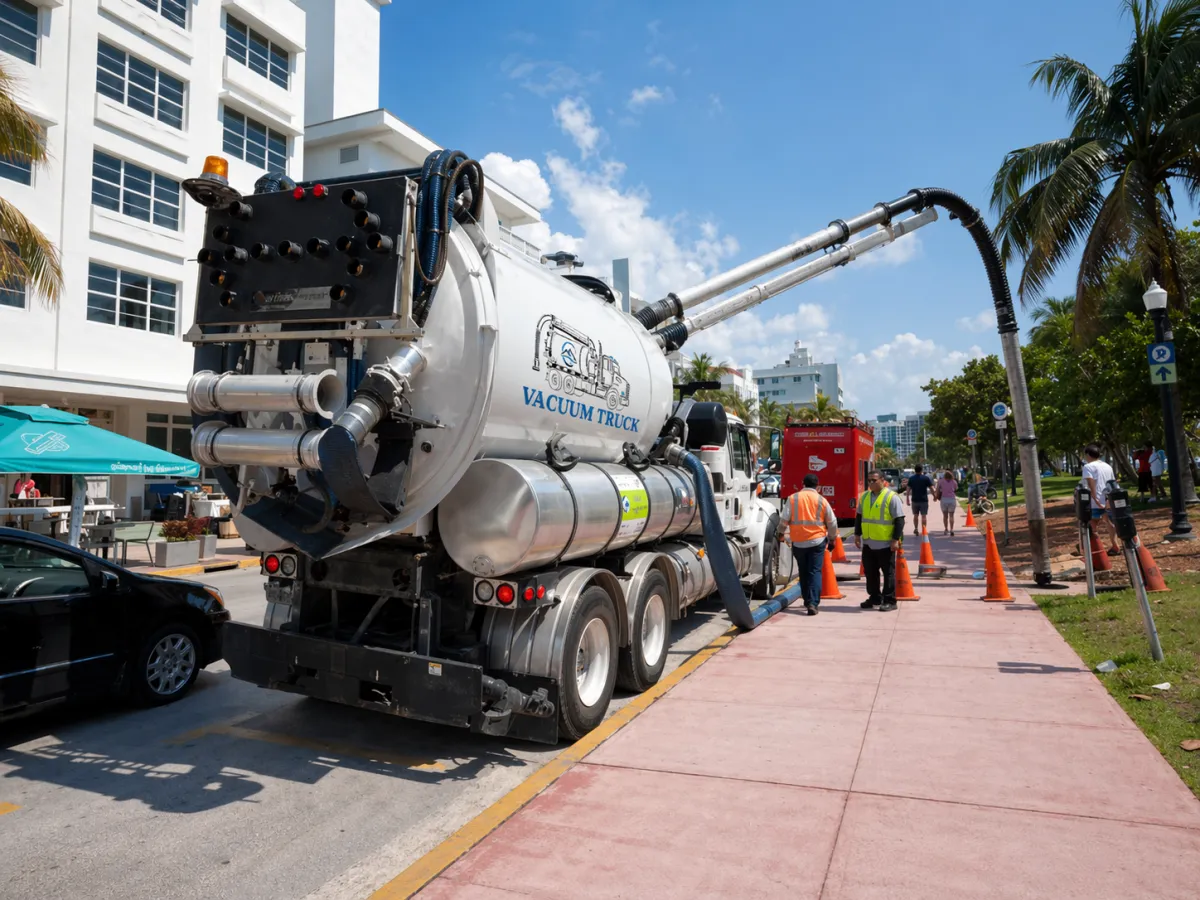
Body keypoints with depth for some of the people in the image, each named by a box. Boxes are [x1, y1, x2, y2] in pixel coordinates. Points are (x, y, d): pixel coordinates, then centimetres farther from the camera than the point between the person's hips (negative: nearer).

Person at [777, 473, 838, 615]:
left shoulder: (793, 498, -2)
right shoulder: (822, 500, 0)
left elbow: (784, 518, -3)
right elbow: (832, 522, 5)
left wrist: (781, 532, 17)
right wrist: (832, 537, 21)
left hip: (798, 542, 1)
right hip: (817, 541, -1)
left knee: (803, 572, 16)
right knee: (815, 572, -1)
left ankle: (807, 600, 25)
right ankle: (813, 603, -12)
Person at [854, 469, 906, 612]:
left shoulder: (892, 497, -10)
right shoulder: (864, 496, 9)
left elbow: (899, 520, -11)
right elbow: (859, 517, 18)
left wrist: (896, 539, -15)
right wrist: (857, 534, 14)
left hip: (885, 544, -6)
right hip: (868, 543, 6)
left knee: (888, 573, 3)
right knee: (870, 572, 13)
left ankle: (889, 601, 10)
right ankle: (874, 598, 26)